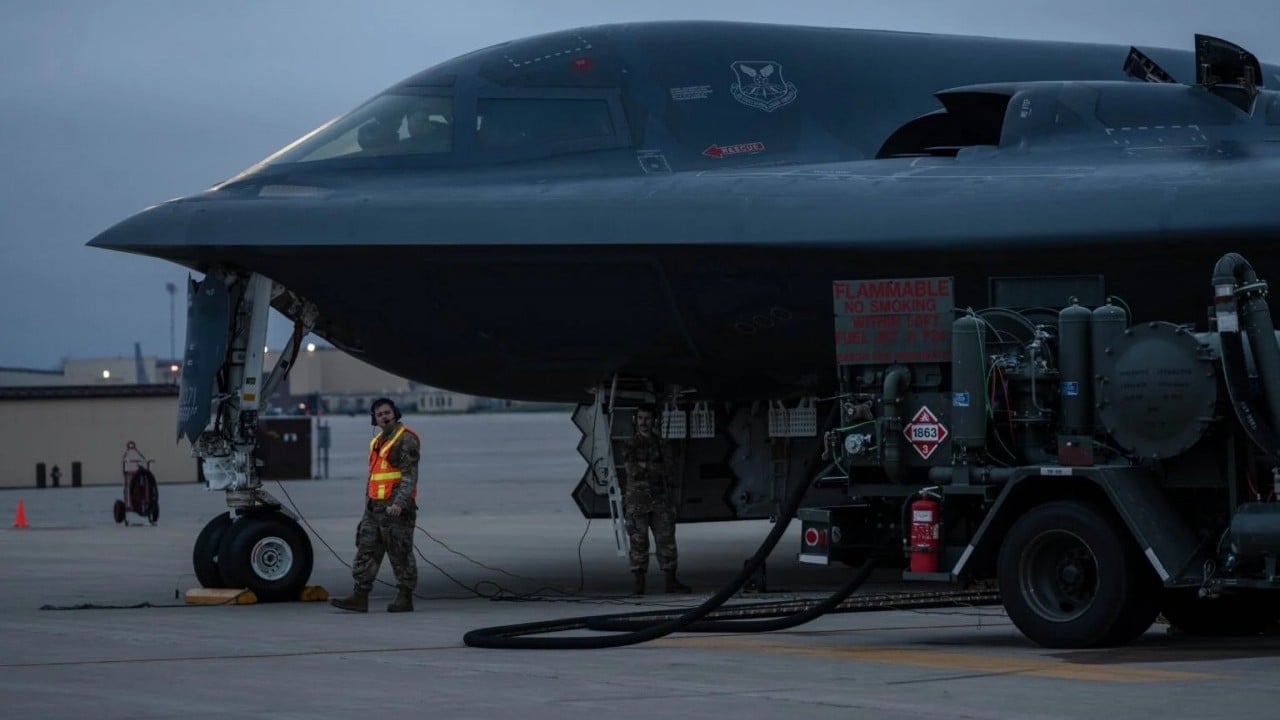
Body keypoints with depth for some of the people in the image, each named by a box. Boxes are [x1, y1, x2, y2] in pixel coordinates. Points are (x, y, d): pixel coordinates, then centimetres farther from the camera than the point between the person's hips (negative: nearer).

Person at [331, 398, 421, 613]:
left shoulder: (406, 440, -8)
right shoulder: (377, 442, 20)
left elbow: (410, 476, -17)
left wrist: (399, 503, -28)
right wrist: (367, 507, 23)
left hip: (396, 509, -9)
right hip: (374, 508, 9)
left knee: (400, 555, -2)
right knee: (366, 551, 3)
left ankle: (405, 598, 5)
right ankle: (360, 597, 1)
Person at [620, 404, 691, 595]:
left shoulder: (661, 444, 11)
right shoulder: (630, 446, 2)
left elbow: (670, 469, 2)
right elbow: (633, 470, -12)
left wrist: (646, 467, -8)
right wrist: (656, 468, -8)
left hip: (660, 500, 3)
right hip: (637, 500, -3)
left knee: (667, 540, -1)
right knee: (638, 542, -3)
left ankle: (671, 581, 3)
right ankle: (639, 584, -1)